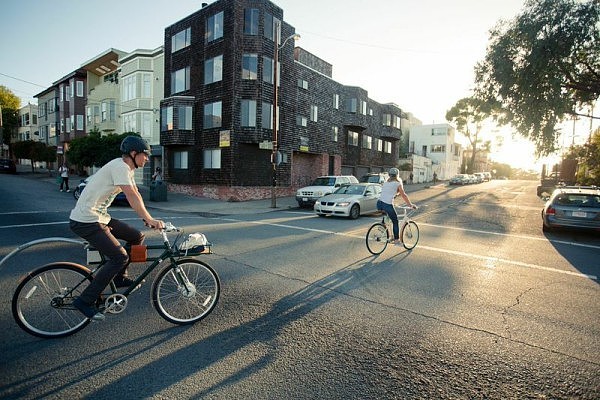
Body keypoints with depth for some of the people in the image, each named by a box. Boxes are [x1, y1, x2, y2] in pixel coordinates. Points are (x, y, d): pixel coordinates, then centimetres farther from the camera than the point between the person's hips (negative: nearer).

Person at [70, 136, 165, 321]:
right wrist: (150, 220, -27)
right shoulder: (119, 167, -20)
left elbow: (136, 194, 12)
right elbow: (133, 198, -27)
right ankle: (85, 301, -5)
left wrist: (147, 218, 5)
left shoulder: (126, 168, 11)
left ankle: (120, 277, 23)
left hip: (100, 217, 10)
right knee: (119, 257, -16)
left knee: (137, 237, 9)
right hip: (85, 221, -10)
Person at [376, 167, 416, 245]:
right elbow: (403, 195, 7)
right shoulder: (398, 183, 6)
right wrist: (410, 204, 14)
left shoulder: (386, 183, 23)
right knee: (395, 222, 10)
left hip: (379, 203, 6)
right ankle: (397, 240, 15)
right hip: (387, 205, -6)